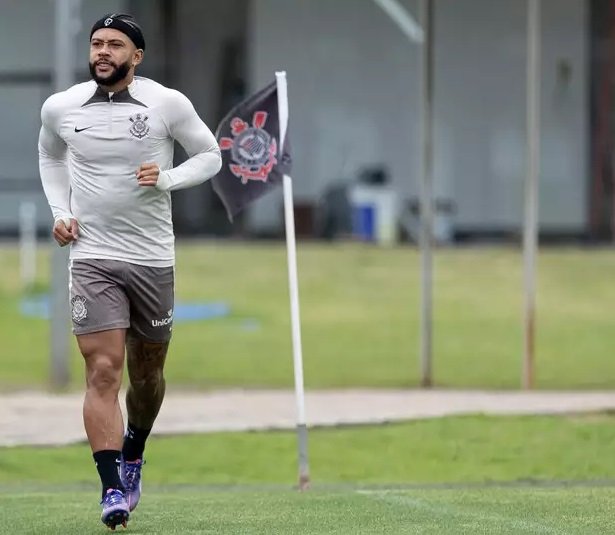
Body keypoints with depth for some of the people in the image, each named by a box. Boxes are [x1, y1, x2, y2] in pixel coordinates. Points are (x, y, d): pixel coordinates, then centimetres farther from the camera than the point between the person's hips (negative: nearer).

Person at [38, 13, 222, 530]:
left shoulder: (167, 104, -4)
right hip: (92, 257, -1)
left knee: (147, 372, 12)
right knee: (103, 372, -14)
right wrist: (59, 211, 7)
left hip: (153, 258, 1)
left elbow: (210, 155, 6)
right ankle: (112, 489, -18)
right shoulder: (60, 108, 1)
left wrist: (167, 178, -12)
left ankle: (132, 457, 40)